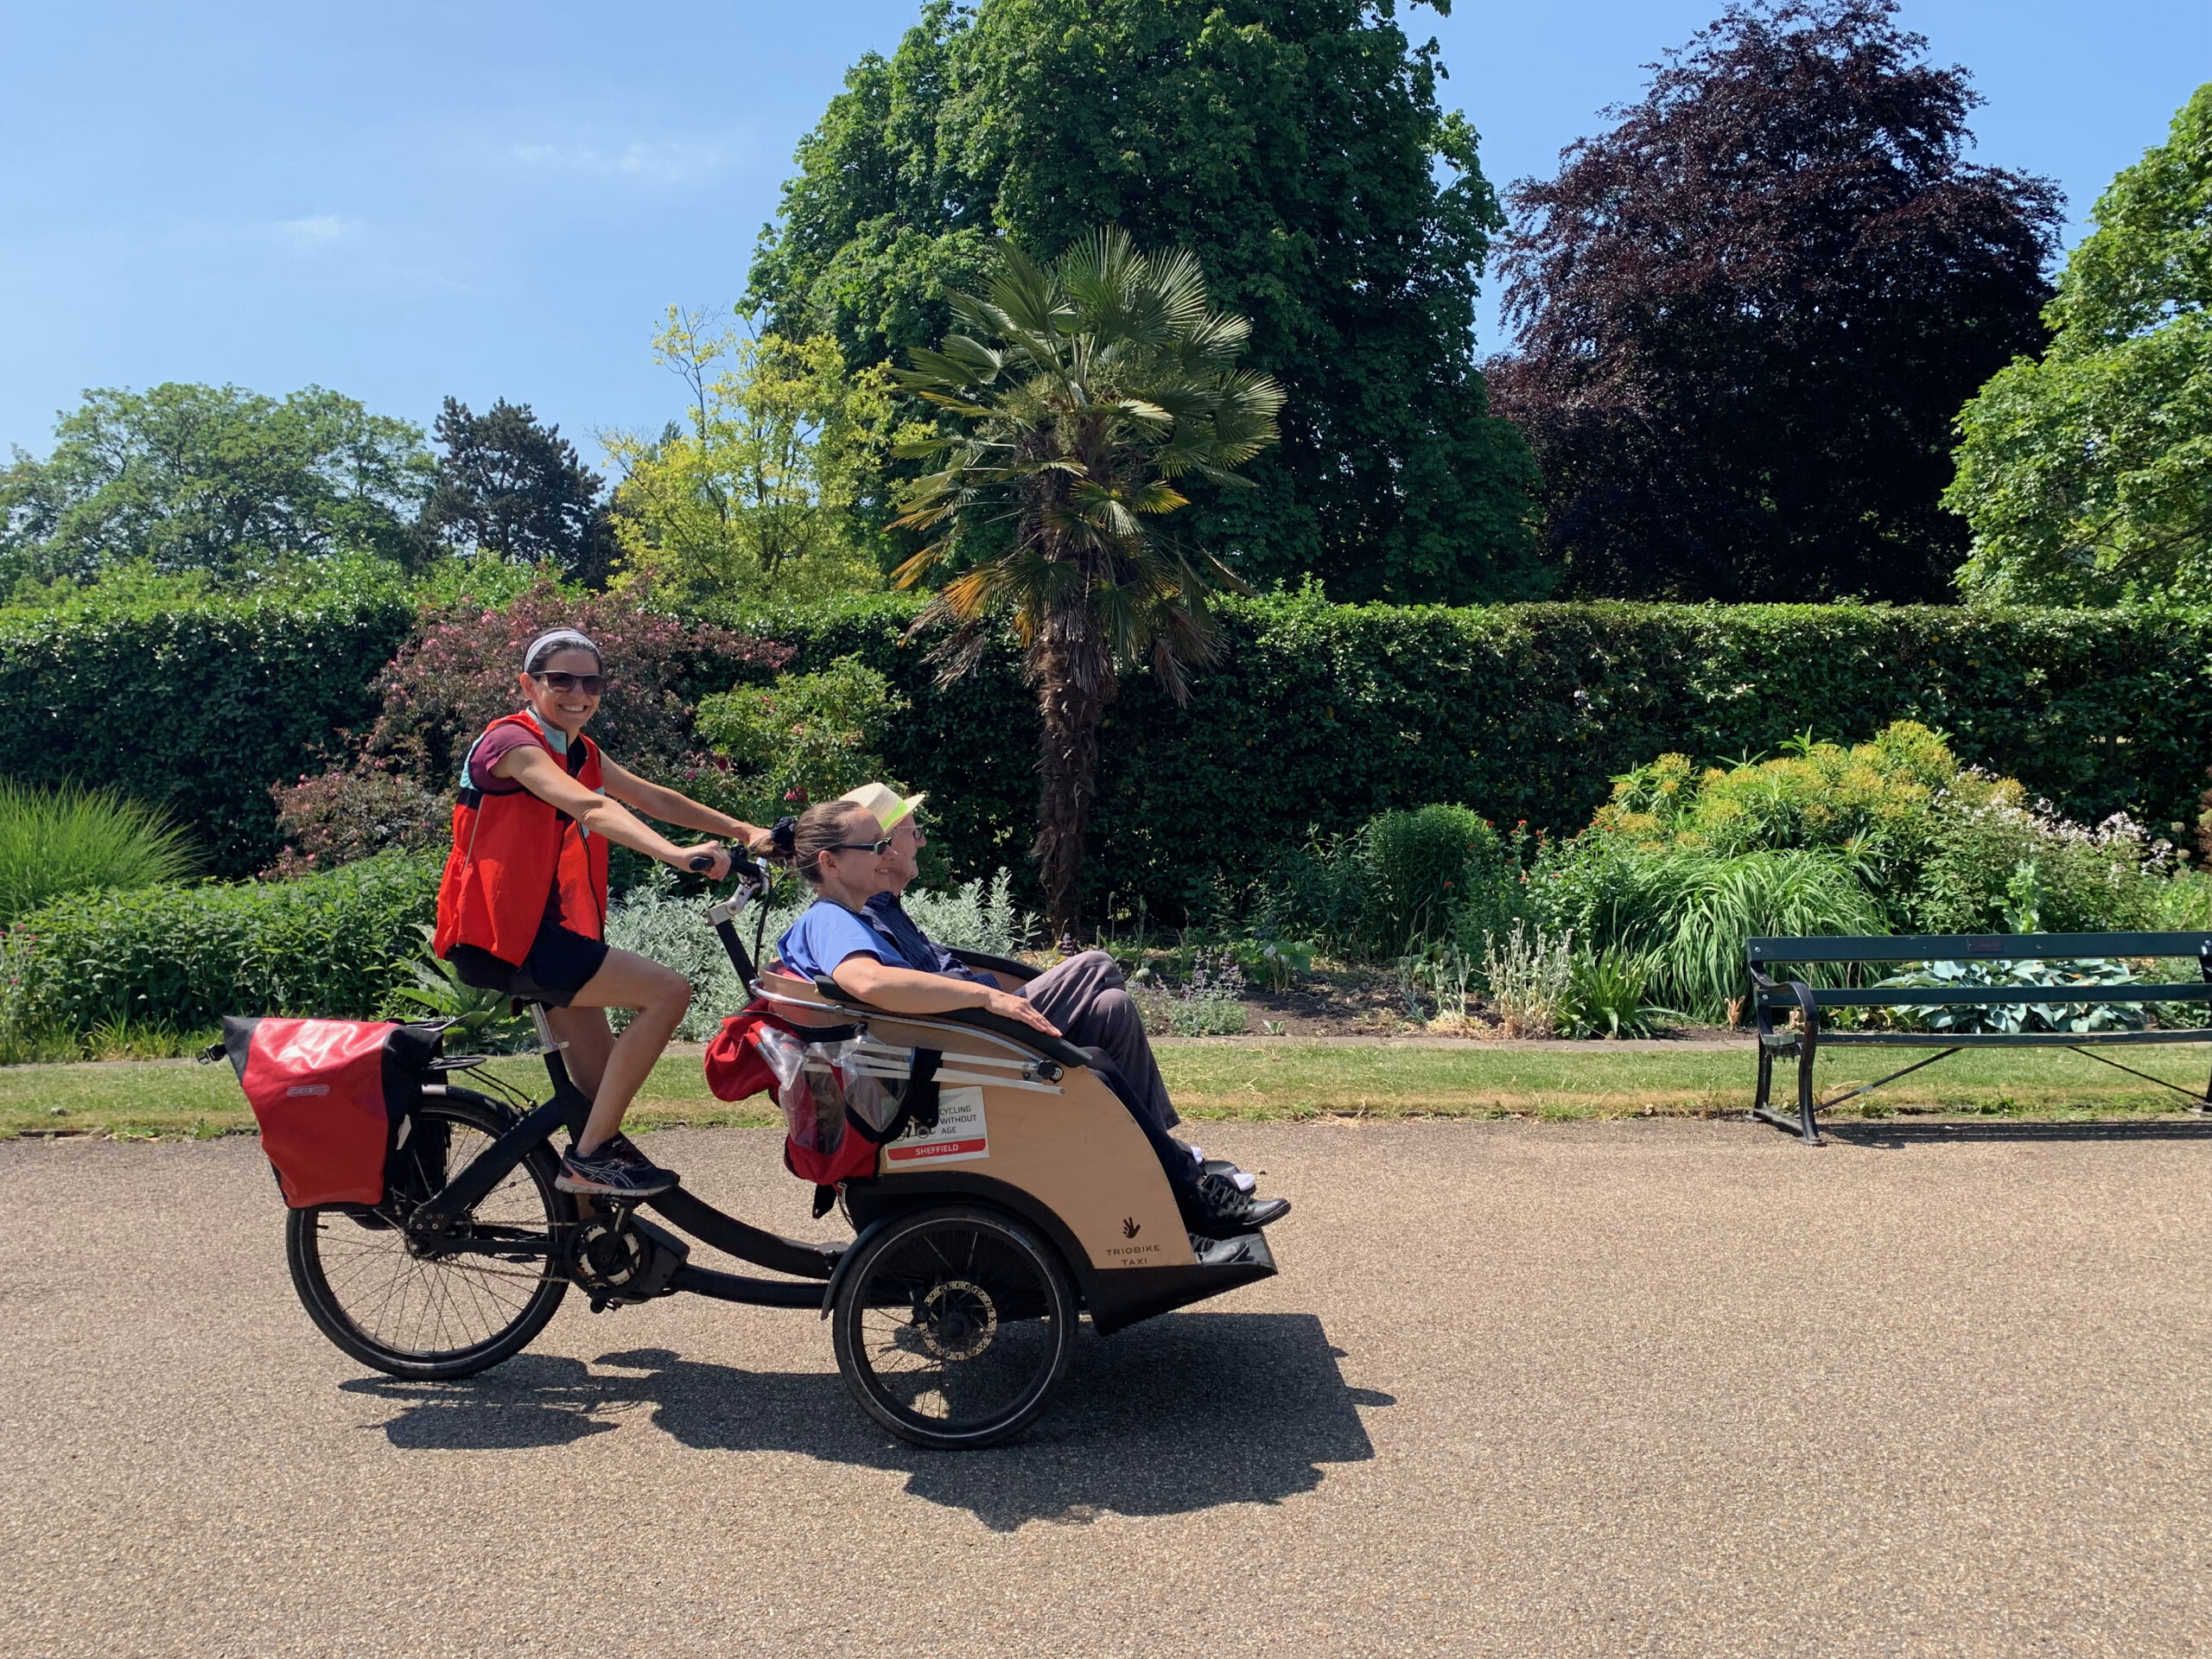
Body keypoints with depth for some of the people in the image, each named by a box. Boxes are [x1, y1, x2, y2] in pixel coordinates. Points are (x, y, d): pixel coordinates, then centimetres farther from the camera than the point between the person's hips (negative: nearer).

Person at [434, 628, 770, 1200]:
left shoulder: (580, 753, 15)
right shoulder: (512, 742, -13)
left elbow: (653, 798, 10)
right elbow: (593, 809, -30)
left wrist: (745, 831, 0)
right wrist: (677, 854, -43)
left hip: (545, 931, 9)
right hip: (501, 940, -9)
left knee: (605, 1087, 10)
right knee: (667, 992, -19)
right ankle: (588, 1158, -12)